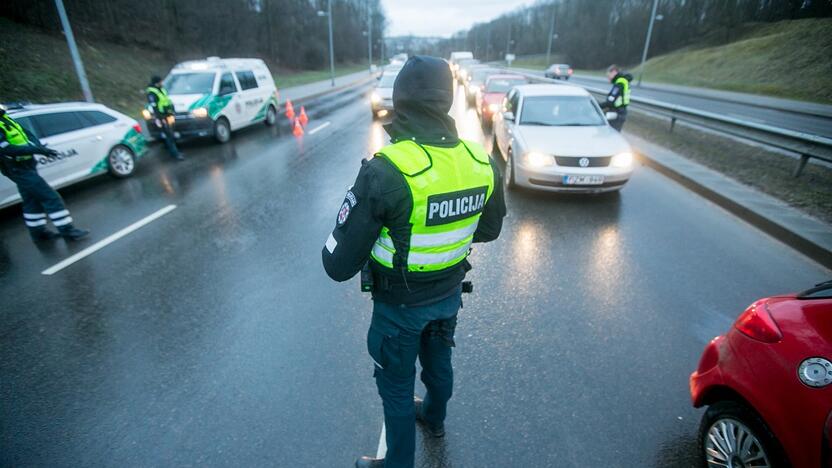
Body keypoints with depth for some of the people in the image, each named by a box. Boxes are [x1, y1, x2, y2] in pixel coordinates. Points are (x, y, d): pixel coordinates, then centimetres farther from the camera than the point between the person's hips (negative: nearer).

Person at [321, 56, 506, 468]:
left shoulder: (386, 171, -32)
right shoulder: (482, 163, -12)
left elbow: (339, 264, -28)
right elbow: (489, 230, 5)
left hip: (400, 305, -5)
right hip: (449, 293, 6)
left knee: (396, 386, 18)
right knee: (438, 361, 31)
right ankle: (434, 419, 60)